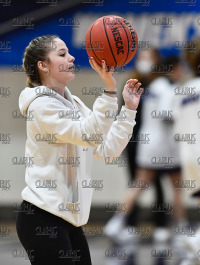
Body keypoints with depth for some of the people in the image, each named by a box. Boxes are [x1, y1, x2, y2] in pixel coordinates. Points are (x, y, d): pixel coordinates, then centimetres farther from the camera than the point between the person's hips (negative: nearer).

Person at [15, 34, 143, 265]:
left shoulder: (74, 104, 15)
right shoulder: (42, 104, -11)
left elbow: (108, 149, 10)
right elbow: (89, 135, -24)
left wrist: (129, 108, 6)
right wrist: (109, 89, -30)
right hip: (42, 217, -9)